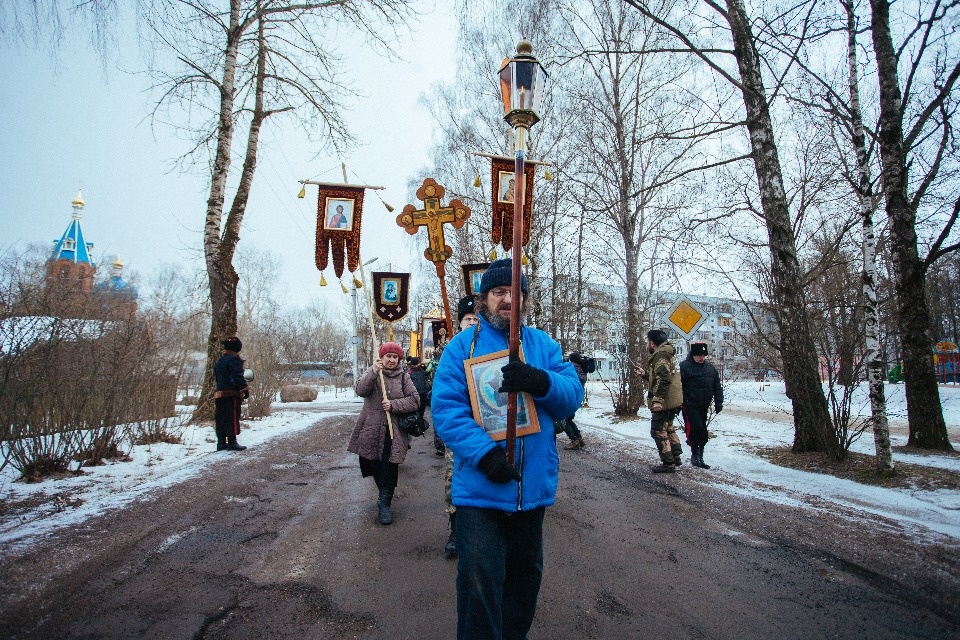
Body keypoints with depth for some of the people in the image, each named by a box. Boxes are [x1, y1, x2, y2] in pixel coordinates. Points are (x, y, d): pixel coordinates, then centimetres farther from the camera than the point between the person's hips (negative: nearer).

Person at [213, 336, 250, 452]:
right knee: (233, 418, -6)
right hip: (232, 394, -9)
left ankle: (221, 442, 14)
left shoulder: (219, 362, 20)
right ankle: (232, 442, -8)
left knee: (221, 419, 10)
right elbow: (238, 377, -19)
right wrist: (245, 389, -14)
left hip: (219, 393, 9)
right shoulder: (233, 360, -11)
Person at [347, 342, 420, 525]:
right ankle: (384, 495, 38)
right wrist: (373, 373, -30)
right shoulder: (372, 373, 3)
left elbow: (414, 400, -3)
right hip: (371, 429, 1)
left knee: (389, 467, -7)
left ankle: (384, 504, 3)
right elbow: (360, 390, -16)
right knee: (374, 465, 13)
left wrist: (393, 405, -16)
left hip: (394, 431, -1)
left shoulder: (403, 377, 3)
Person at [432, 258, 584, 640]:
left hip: (534, 483, 4)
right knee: (480, 581, -1)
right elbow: (445, 407, -14)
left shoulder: (543, 344, 5)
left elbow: (573, 396, -4)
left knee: (526, 572, 21)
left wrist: (541, 382, -25)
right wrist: (483, 453, -27)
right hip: (480, 487, -4)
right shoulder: (462, 345, -5)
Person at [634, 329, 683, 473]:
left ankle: (668, 463, 1)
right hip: (673, 401, 11)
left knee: (658, 431, -3)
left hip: (664, 402, -11)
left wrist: (658, 399, -28)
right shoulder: (666, 354, 17)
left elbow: (664, 379, -27)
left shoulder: (660, 355, -16)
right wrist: (645, 374, 23)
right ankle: (675, 457, 31)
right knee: (668, 428, 23)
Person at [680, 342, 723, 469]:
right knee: (695, 428, -15)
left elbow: (717, 387, 17)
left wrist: (718, 402, 8)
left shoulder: (710, 368, 12)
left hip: (703, 407, 6)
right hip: (690, 405, -6)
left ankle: (699, 457, 19)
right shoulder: (684, 367, -9)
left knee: (703, 432, 9)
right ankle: (695, 455, 0)